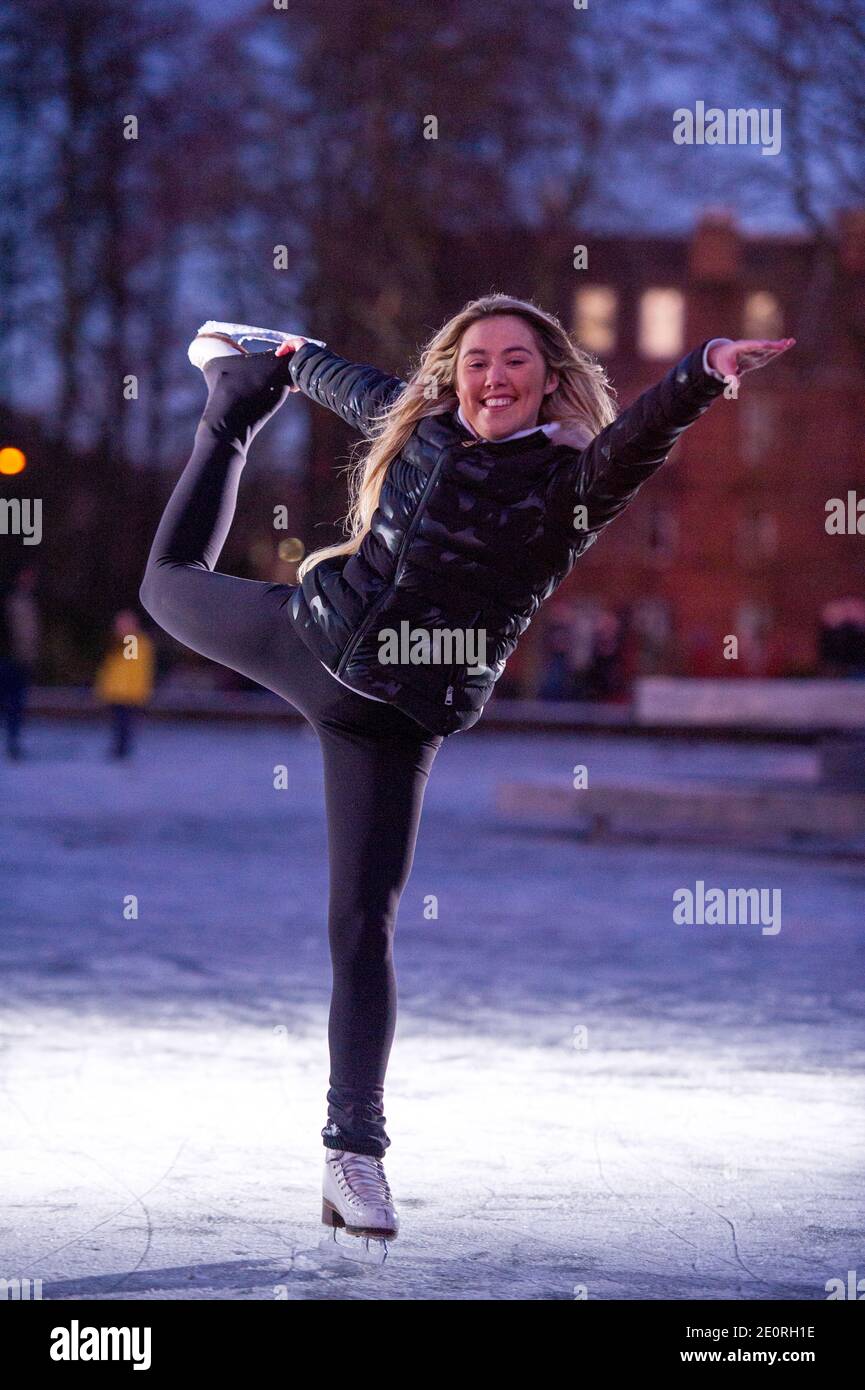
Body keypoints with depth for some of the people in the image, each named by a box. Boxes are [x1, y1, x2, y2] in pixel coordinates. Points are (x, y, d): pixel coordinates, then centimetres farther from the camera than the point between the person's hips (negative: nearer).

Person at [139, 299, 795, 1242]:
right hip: (306, 633, 3)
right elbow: (349, 382, 22)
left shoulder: (573, 480, -15)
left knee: (362, 925, -6)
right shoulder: (418, 424, -1)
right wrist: (284, 358, 39)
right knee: (171, 583, 28)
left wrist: (708, 369, -57)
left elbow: (643, 428, -36)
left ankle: (354, 1148, 0)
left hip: (394, 716, -3)